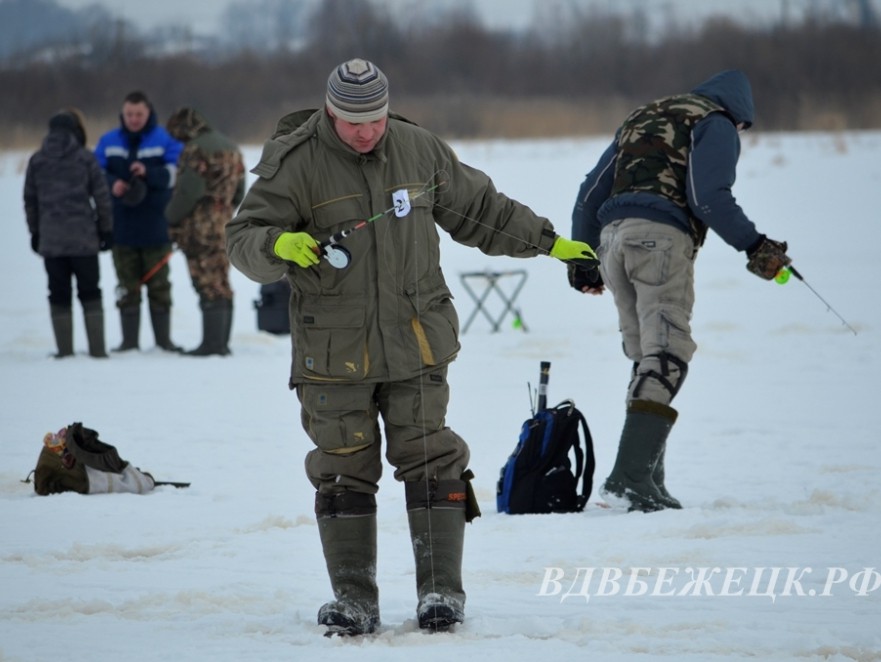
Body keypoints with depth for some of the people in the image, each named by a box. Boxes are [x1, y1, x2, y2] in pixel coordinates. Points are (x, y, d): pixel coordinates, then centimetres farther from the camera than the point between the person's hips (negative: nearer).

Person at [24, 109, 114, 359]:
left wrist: (35, 232, 20)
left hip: (50, 241, 2)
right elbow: (101, 196, -2)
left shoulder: (37, 160, 4)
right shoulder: (85, 158, -4)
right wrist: (106, 229, 8)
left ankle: (64, 350, 4)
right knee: (90, 293, 6)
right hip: (83, 238, -2)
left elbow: (30, 200, 10)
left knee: (59, 295, 7)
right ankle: (97, 348, 3)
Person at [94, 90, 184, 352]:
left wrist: (148, 173, -23)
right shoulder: (109, 141, 9)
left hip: (156, 228, -2)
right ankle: (129, 339, 8)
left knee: (158, 283, 3)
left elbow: (176, 172, -8)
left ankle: (163, 338, 9)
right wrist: (112, 184, -16)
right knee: (127, 285, 3)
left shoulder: (165, 139, 2)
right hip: (121, 228, 2)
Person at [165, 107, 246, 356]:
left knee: (209, 286, -8)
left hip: (201, 230, -9)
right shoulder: (231, 148, 15)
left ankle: (212, 343, -8)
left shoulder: (195, 150, -15)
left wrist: (172, 219, -4)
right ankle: (221, 342, 16)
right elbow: (238, 191, 19)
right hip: (224, 228, 9)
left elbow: (187, 193, -18)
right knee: (221, 285, 12)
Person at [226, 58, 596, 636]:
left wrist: (550, 243, 19)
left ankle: (442, 590, 6)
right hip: (333, 351, -2)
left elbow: (481, 211, 17)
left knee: (430, 461, 0)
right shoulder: (294, 163, -7)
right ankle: (354, 600, 9)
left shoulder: (419, 150, 4)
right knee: (344, 470, 2)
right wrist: (279, 245, -32)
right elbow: (244, 240, -10)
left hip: (416, 344, 2)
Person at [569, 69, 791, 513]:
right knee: (666, 356, -12)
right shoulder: (716, 124, 8)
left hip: (612, 236, 7)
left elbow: (590, 194, 29)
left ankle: (647, 478, 7)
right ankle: (630, 475, -26)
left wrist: (582, 260, 34)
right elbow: (707, 196, -9)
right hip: (662, 236, -7)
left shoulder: (640, 119, 31)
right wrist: (753, 245, -7)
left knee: (646, 359, 13)